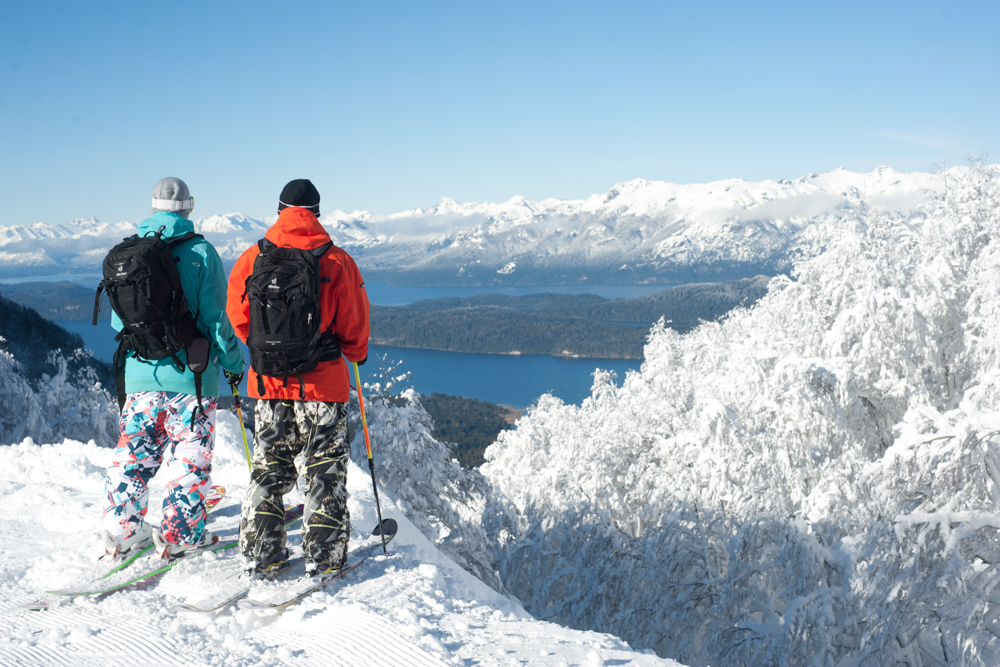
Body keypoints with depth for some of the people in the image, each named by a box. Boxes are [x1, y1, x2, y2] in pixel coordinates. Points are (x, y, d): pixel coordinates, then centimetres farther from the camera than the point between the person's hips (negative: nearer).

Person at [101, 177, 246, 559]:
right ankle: (179, 534, 9)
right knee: (190, 457, 7)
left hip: (140, 373, 4)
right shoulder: (200, 252, -10)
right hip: (191, 373, -4)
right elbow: (215, 317, -10)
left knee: (134, 453, 15)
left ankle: (122, 528, 17)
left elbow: (118, 320, 11)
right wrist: (234, 362, 3)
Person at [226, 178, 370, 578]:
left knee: (269, 467, 14)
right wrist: (357, 353, 19)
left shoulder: (252, 259, -2)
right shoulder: (337, 262, -8)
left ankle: (260, 553, 16)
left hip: (269, 382, 2)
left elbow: (238, 319, 6)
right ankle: (323, 555, 9)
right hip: (323, 382, -2)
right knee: (325, 469, 8)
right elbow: (354, 324, -3)